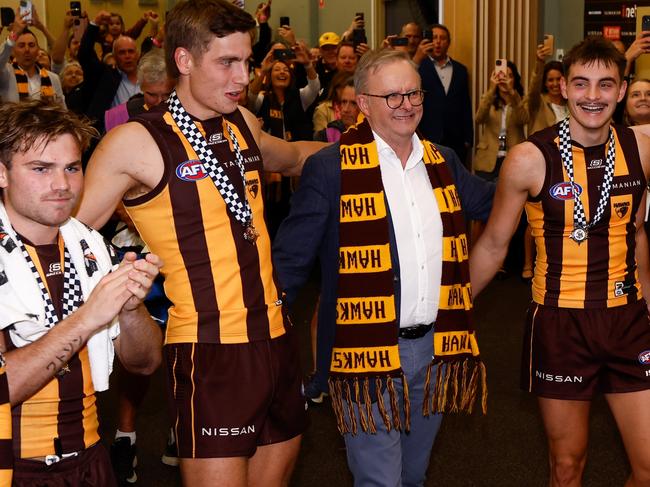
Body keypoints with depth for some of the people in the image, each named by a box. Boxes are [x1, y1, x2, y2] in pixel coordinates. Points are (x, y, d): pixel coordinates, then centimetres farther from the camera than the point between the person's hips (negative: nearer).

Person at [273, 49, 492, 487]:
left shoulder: (442, 161, 7)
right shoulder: (330, 168, -10)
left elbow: (489, 201, 25)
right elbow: (290, 261, -8)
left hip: (435, 348, 6)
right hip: (370, 352, -6)